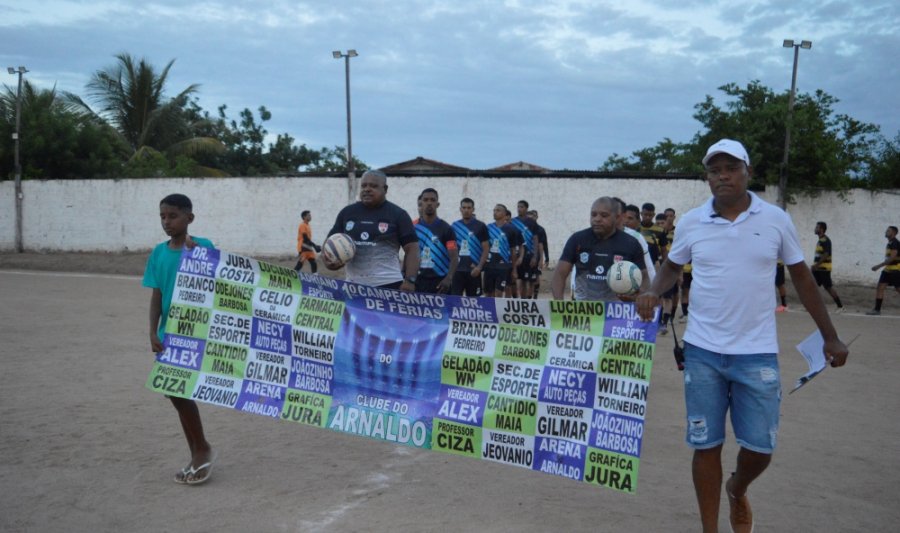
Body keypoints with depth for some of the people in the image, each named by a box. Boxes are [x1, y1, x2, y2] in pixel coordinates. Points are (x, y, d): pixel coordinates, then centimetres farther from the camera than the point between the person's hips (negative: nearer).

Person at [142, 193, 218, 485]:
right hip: (168, 334, 5)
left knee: (181, 391, -7)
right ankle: (198, 454, 24)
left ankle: (201, 449, 14)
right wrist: (153, 333, -3)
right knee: (176, 394, 10)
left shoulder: (203, 246, -7)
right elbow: (156, 296, 6)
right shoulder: (158, 253, 5)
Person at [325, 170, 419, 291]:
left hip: (388, 284, -4)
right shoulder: (347, 212, 10)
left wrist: (410, 280, -16)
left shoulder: (397, 214, 1)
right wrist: (327, 260, -6)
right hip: (353, 285, 4)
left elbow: (412, 248, -4)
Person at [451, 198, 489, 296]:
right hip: (457, 269, 2)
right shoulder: (455, 226, 9)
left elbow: (486, 249, -2)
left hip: (473, 271, -2)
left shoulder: (480, 226, 0)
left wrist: (479, 267, -14)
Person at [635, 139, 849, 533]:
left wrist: (830, 337, 9)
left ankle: (737, 491, 38)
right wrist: (653, 292, -7)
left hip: (757, 353, 0)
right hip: (703, 352, 1)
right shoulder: (691, 222, 1)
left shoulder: (776, 220, -1)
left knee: (759, 447, 3)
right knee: (706, 444, 7)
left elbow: (801, 277, 8)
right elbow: (672, 266, 15)